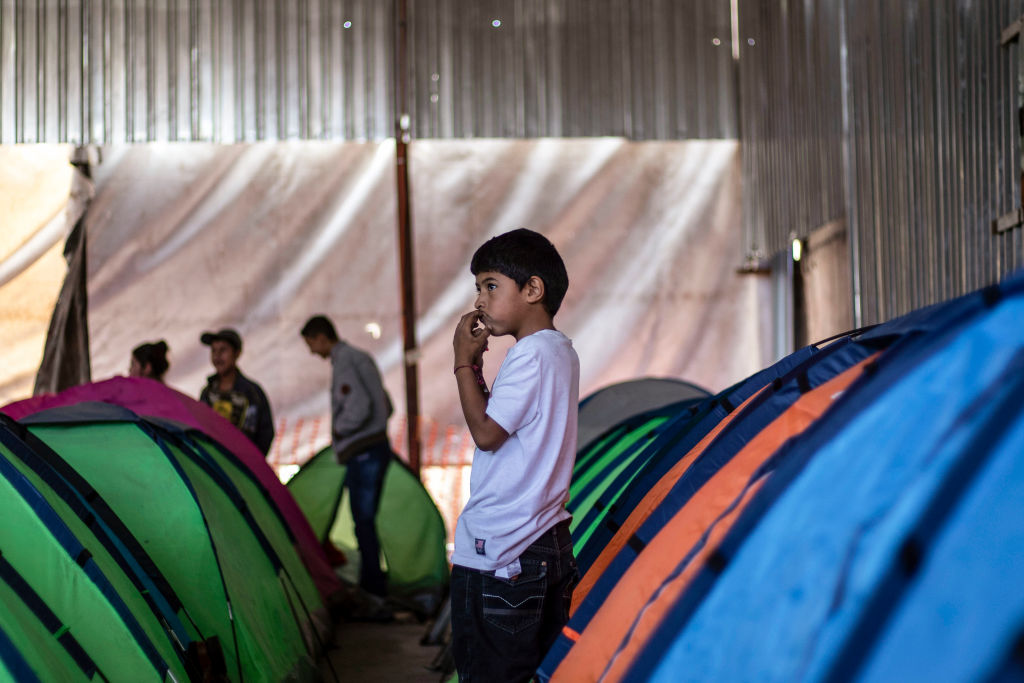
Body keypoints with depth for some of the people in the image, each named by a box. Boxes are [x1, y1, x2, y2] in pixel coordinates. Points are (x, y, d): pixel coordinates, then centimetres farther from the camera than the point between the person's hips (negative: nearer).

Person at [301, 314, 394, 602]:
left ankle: (374, 594, -6)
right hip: (378, 446, 10)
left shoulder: (343, 361, -12)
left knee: (364, 522, -7)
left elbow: (359, 407, -24)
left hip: (362, 453, -10)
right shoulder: (362, 357, 18)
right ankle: (369, 586, 22)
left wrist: (338, 430, -8)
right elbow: (386, 406, 23)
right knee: (366, 521, 15)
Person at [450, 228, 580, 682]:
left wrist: (463, 362, -7)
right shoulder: (560, 350, 14)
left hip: (500, 550, -9)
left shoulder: (530, 354, -15)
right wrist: (476, 364, 9)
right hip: (550, 540, 10)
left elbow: (485, 433, -15)